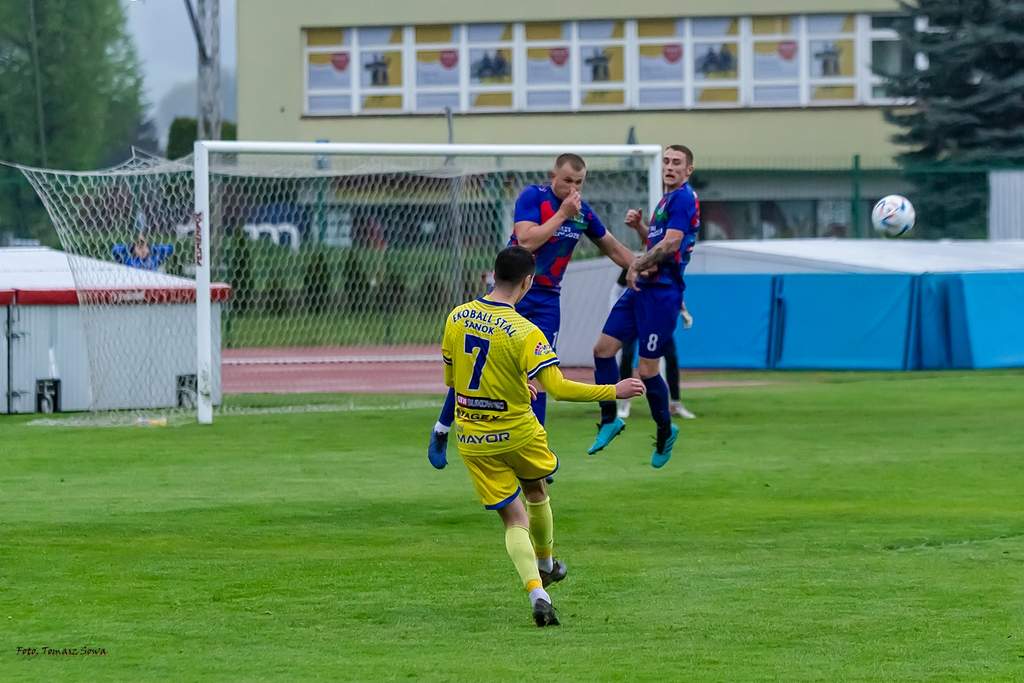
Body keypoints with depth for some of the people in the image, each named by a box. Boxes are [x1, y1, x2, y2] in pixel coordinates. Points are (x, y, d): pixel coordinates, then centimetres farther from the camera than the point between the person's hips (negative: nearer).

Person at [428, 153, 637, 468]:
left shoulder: (582, 212, 2)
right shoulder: (532, 197, -13)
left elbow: (612, 247, 17)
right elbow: (527, 240, -26)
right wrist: (562, 214, -23)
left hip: (546, 301, 4)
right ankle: (441, 432, 16)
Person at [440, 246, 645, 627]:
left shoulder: (456, 318, -4)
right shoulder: (524, 333, -20)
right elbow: (558, 388, -25)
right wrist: (614, 392, -17)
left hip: (472, 438, 3)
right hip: (517, 432, -3)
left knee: (513, 518, 7)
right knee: (536, 493, 28)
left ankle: (537, 593, -10)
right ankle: (545, 564, 47)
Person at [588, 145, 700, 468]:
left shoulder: (683, 198, -13)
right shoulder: (667, 199, 18)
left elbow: (669, 244, -20)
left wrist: (637, 266, -11)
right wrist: (639, 226, 8)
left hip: (662, 292, -10)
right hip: (641, 288, 10)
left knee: (647, 370, -5)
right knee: (603, 347, 5)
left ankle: (665, 431, 15)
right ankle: (609, 420, 16)